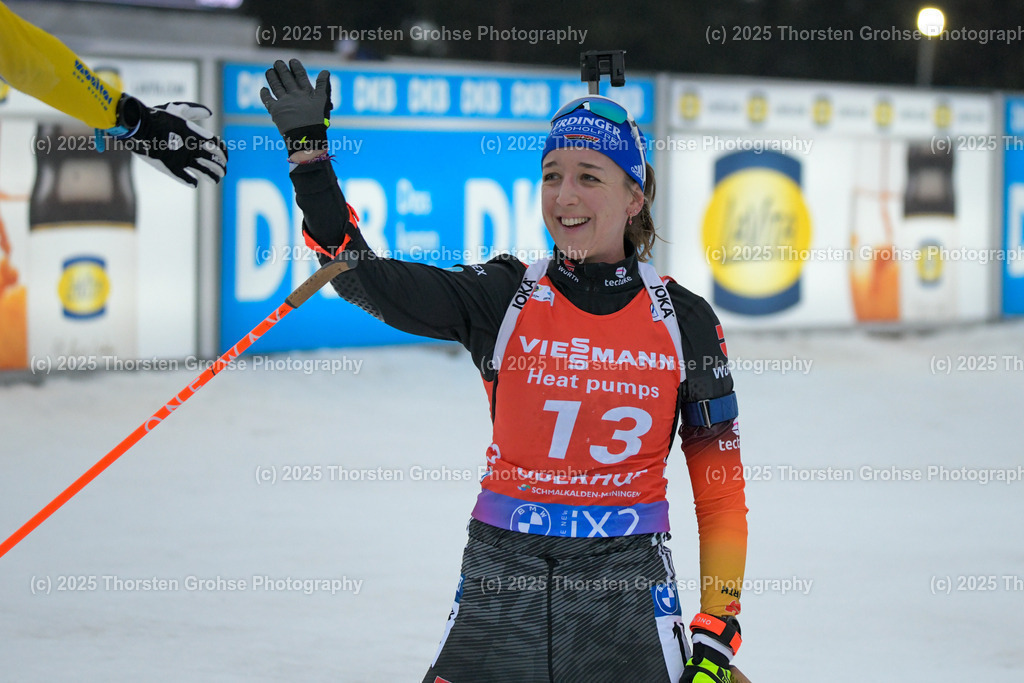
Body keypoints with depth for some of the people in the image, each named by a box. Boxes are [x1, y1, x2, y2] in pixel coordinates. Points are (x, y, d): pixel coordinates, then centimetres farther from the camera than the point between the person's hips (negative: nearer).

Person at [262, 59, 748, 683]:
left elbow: (721, 488, 3)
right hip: (503, 579, 1)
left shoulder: (684, 320, 0)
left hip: (628, 585, 0)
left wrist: (718, 631, -2)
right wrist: (308, 148, -9)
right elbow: (359, 274, -3)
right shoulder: (505, 298, 0)